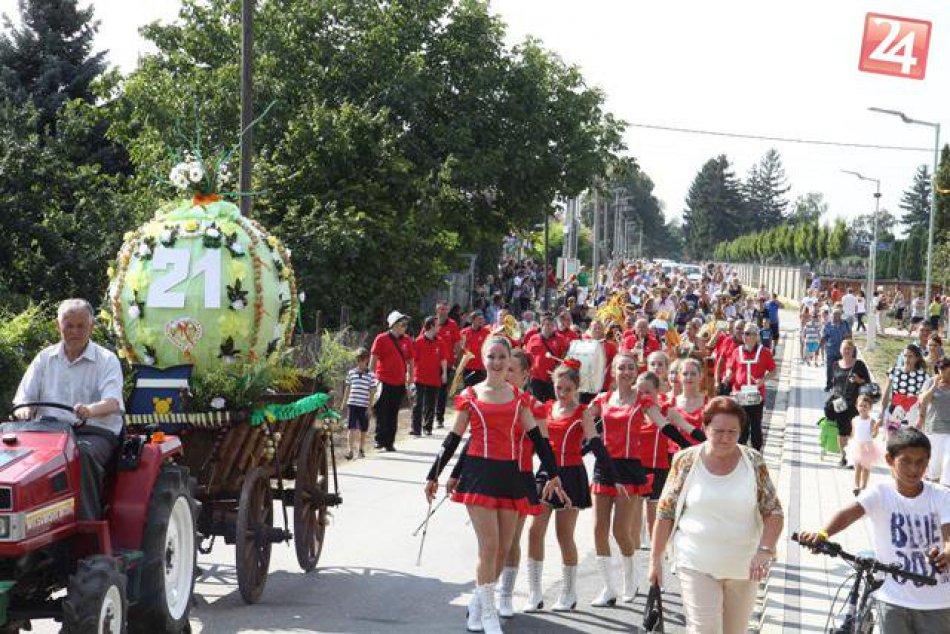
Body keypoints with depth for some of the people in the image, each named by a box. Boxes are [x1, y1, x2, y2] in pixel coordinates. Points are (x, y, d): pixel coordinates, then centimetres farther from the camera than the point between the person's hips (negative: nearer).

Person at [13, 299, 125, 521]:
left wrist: (90, 410, -34)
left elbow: (113, 402, -11)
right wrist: (24, 411, -14)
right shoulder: (45, 358, 17)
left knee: (83, 453, -38)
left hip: (95, 431, -3)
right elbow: (23, 399, 13)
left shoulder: (107, 360, 5)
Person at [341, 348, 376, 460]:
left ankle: (360, 449, 24)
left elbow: (372, 392, 0)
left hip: (364, 406, 0)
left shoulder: (371, 375, 0)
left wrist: (370, 407, -4)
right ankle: (350, 449, -12)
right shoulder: (351, 373, 6)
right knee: (351, 428, -9)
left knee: (363, 429, 9)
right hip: (352, 404, 0)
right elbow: (347, 389, 13)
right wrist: (344, 403, 10)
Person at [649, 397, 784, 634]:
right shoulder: (686, 461, -6)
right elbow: (665, 513, 1)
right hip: (697, 565, -2)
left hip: (743, 567, 2)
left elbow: (773, 513, -2)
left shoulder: (753, 462, -3)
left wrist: (765, 550, -19)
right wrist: (655, 559, 0)